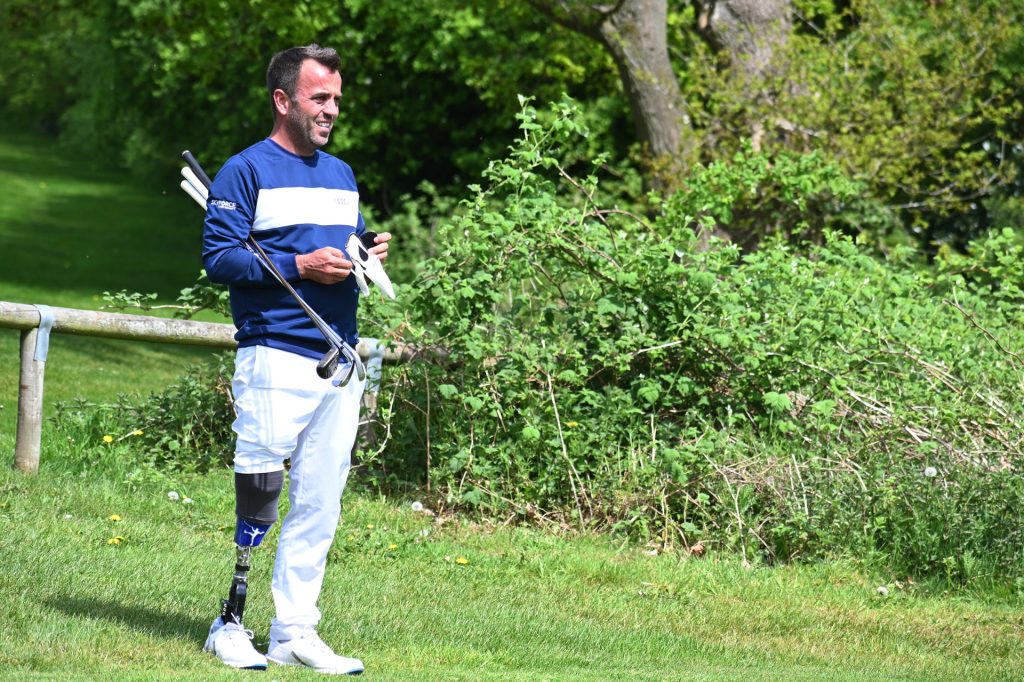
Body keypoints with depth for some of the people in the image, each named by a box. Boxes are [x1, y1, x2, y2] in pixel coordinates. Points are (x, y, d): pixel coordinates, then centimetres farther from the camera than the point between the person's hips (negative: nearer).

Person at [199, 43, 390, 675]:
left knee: (320, 505, 6)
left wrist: (369, 253, 4)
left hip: (341, 363, 7)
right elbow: (220, 256, -10)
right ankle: (231, 623, -3)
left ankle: (295, 632, 10)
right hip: (276, 357, -7)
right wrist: (301, 267, -18)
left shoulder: (342, 176, 20)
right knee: (258, 497, -10)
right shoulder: (247, 171, -2)